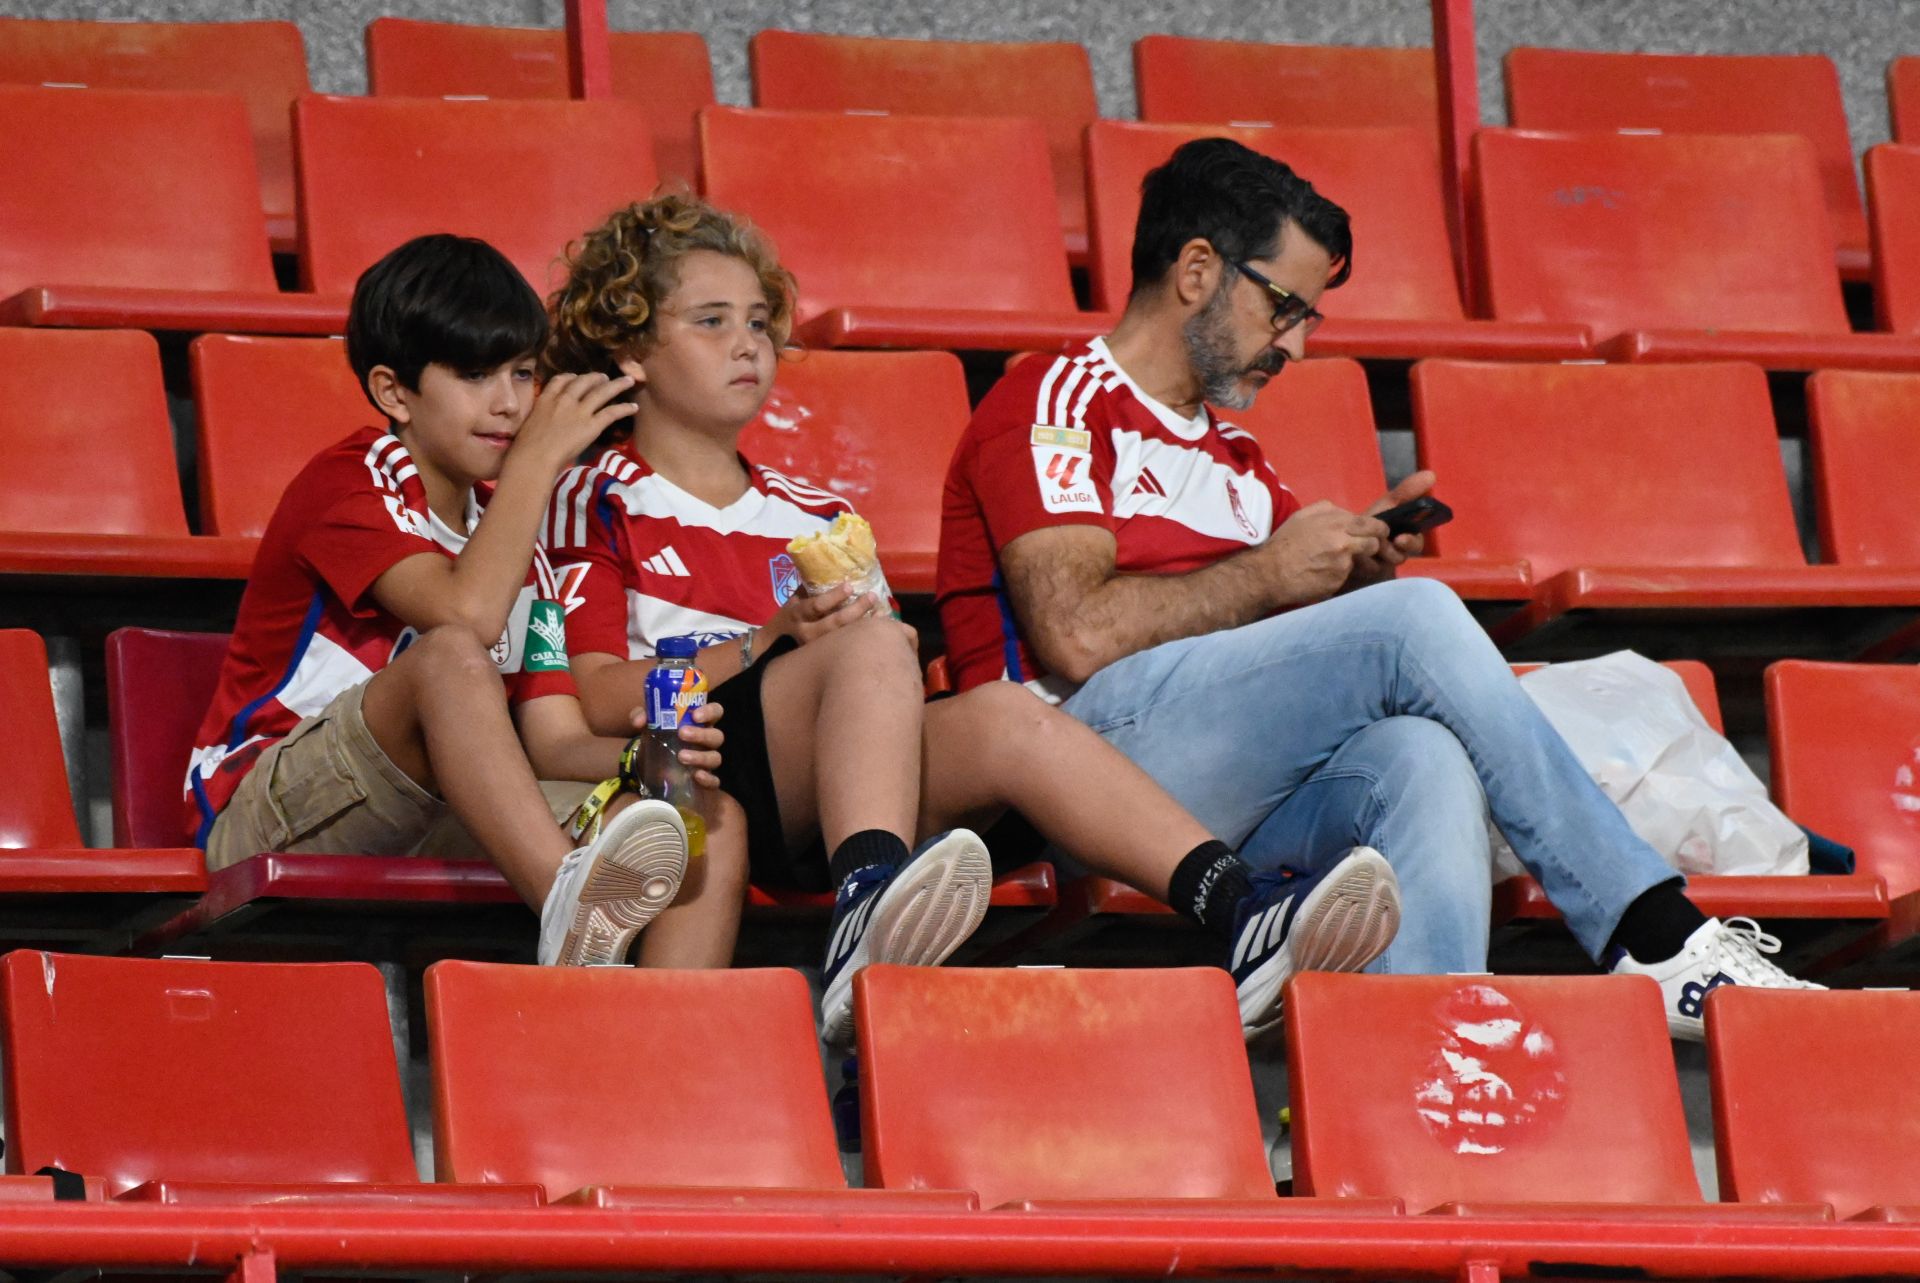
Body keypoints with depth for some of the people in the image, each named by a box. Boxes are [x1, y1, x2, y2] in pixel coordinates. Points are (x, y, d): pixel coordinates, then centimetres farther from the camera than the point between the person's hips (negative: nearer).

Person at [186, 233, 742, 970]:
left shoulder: (506, 526, 15)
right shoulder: (347, 483, -8)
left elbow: (556, 743, 7)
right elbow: (466, 614, -27)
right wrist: (537, 460, -18)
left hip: (436, 823, 7)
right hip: (271, 820, -7)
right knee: (451, 657, -36)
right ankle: (570, 906, -51)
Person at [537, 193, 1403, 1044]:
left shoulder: (812, 517, 32)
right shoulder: (597, 502, 14)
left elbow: (895, 693, 22)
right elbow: (593, 698, -2)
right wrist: (769, 644, -10)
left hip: (808, 821, 5)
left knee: (1007, 720, -25)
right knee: (872, 646, -32)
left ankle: (1240, 914, -48)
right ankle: (869, 916, -61)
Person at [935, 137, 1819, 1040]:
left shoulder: (1231, 461, 32)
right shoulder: (1054, 401, 6)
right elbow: (1079, 635, -11)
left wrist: (1359, 557, 4)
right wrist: (1269, 574, -2)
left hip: (1234, 810, 7)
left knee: (1424, 755, -28)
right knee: (1418, 616, -22)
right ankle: (1657, 937, -19)